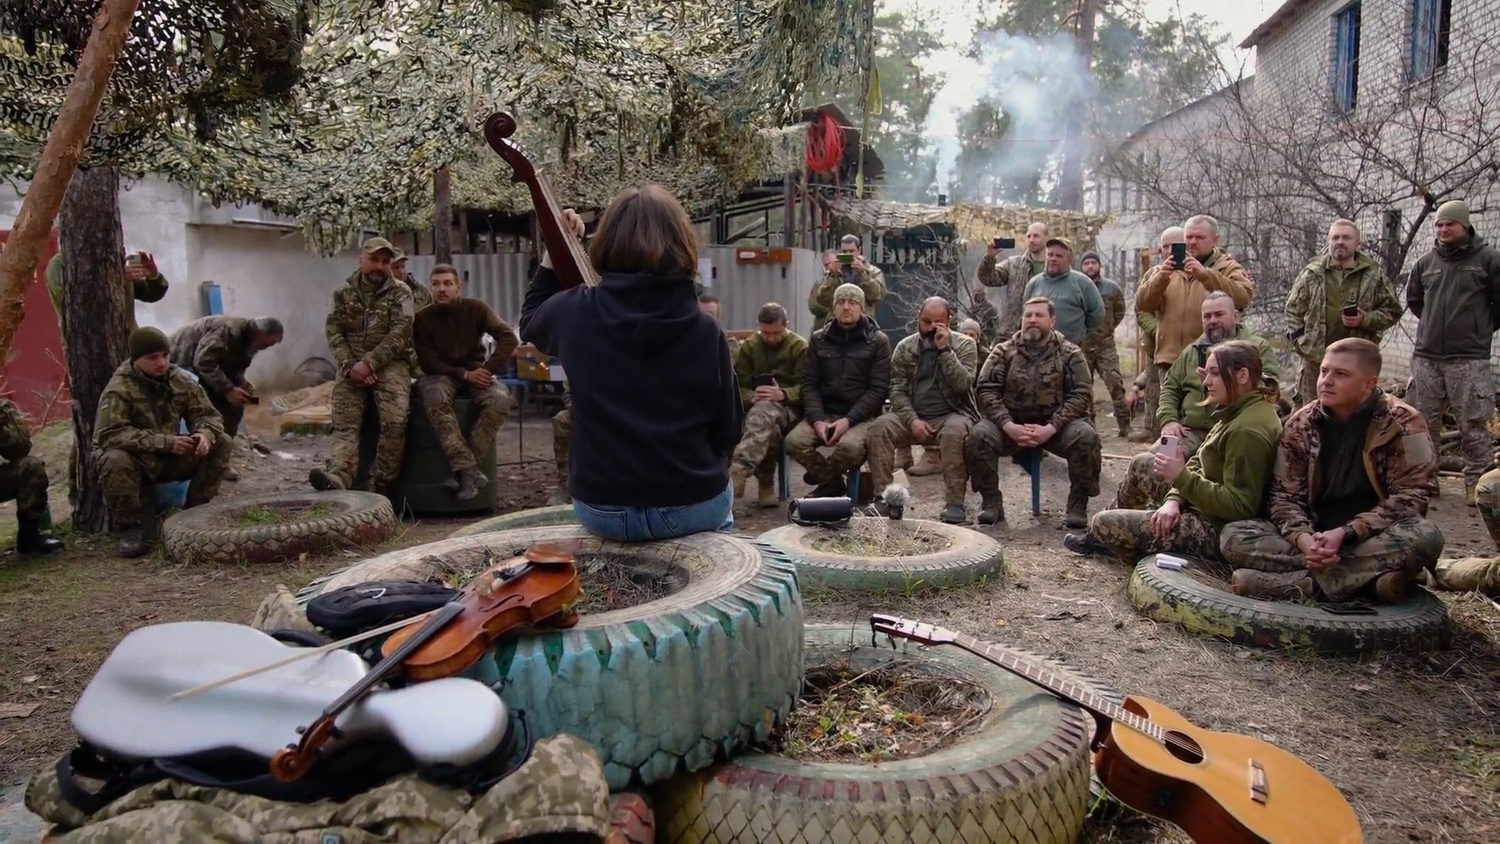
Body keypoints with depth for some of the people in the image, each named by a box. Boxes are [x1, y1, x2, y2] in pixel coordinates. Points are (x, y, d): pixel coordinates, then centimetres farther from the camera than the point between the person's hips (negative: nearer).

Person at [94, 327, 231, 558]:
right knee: (115, 461, -38)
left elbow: (207, 415, 0)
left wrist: (204, 435, -26)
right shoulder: (119, 389, -20)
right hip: (136, 461, -5)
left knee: (219, 443, -13)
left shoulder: (181, 380, -4)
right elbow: (110, 434, -30)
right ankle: (128, 528, -18)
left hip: (171, 459, 5)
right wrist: (165, 442, -36)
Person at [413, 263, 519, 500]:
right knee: (435, 398, -37)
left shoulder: (475, 308, -2)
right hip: (441, 374, -1)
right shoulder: (422, 318, -3)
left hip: (474, 372, 1)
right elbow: (427, 362, -6)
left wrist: (488, 369, -21)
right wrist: (464, 374, -18)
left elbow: (509, 338, -10)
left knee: (500, 399, -32)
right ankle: (468, 469, -43)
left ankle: (462, 469, -31)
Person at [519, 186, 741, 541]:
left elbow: (530, 324, 15)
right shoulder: (705, 331, -13)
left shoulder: (576, 312, -10)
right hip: (691, 508, -2)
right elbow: (727, 432, -2)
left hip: (600, 509, 2)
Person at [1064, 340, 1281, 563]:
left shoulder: (1247, 431, -26)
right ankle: (1106, 539, 26)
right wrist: (1174, 500, -8)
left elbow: (1238, 506, -28)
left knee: (1103, 523, -13)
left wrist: (1182, 477, -26)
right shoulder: (1238, 413, 7)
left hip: (1216, 531, -11)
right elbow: (1198, 464, 8)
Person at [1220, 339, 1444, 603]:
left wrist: (1345, 535, -25)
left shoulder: (1403, 423, -7)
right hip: (1317, 536, 3)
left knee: (1425, 537, -35)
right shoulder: (1300, 425, 1)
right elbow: (1285, 495, -1)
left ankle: (1307, 581, -29)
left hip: (1377, 539, -2)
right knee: (1234, 535, -19)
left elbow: (1411, 495, -14)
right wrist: (1303, 538, -23)